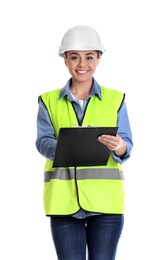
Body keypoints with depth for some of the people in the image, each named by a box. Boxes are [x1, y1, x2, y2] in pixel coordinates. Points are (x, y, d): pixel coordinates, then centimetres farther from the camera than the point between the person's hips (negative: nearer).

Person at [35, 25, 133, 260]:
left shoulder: (115, 99, 8)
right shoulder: (49, 100, 9)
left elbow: (127, 145, 1)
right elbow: (43, 142, -3)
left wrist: (119, 147, -24)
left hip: (106, 199, 0)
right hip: (64, 199, 0)